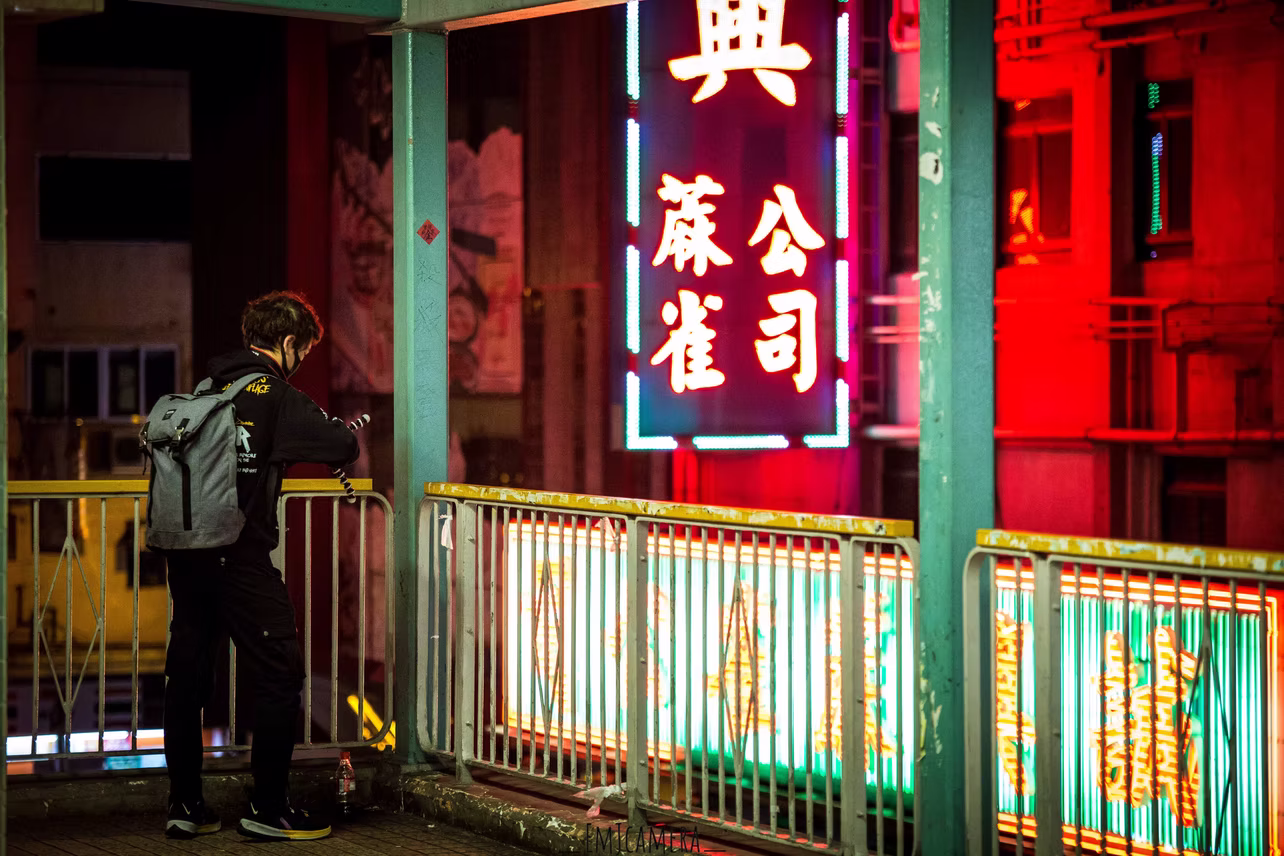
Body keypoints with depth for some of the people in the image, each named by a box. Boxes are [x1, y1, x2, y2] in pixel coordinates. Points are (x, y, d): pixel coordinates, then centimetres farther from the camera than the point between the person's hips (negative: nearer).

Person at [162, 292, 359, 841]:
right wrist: (343, 431, 7)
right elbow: (342, 449, -17)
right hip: (240, 558, -7)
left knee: (187, 674, 12)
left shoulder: (207, 388, 11)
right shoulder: (274, 395, -9)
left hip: (186, 556, 7)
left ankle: (185, 805, 17)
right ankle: (268, 809, 3)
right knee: (279, 673, 2)